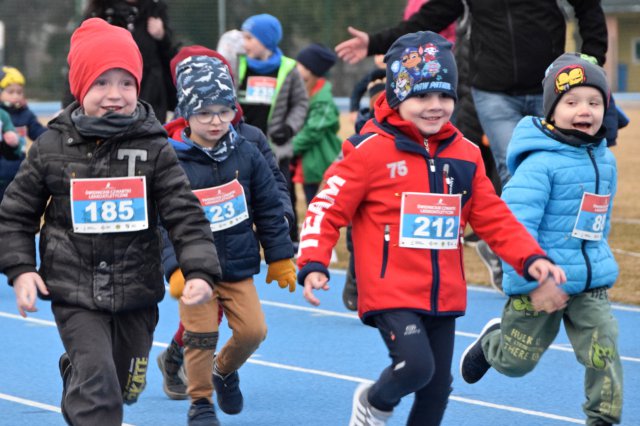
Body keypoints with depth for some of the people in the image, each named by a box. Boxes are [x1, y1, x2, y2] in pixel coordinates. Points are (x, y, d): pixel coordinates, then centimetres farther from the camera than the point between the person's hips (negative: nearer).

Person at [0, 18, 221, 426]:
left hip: (137, 294, 2)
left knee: (126, 386, 17)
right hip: (75, 294, -2)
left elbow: (186, 214, -7)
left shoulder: (155, 149, -5)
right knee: (97, 382, -16)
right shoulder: (52, 148, -4)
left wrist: (200, 271, -20)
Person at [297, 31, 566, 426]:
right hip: (392, 292, -6)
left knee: (438, 387, 10)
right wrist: (313, 265, -18)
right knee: (416, 365, -23)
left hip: (444, 294, 6)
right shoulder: (372, 151, -9)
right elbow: (328, 208, -7)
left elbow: (493, 216, 12)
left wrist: (531, 258, -1)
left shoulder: (465, 155, 8)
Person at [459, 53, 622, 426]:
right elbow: (516, 224, -24)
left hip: (593, 284, 5)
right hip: (543, 282, -5)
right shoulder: (540, 162, -18)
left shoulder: (605, 160, 7)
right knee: (516, 362, 10)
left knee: (604, 354, -8)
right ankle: (491, 342, 44)